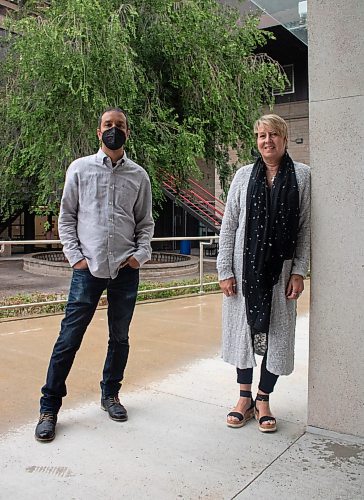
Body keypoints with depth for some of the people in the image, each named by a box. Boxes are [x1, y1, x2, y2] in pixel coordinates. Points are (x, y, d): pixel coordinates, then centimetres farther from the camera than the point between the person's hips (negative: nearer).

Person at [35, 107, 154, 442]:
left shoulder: (139, 176, 9)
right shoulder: (80, 168, 5)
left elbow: (146, 222, 12)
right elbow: (66, 217, 5)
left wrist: (140, 254, -2)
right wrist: (75, 256, -4)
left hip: (125, 270, 2)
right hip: (88, 268, -2)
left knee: (120, 337, 11)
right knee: (69, 338, -2)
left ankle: (110, 394, 31)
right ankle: (49, 407, 12)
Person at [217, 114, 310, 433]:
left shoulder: (302, 175, 2)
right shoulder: (244, 175, 4)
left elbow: (306, 227, 1)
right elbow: (228, 225, 3)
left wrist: (299, 271, -5)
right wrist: (224, 270, -3)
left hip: (281, 269, 0)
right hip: (245, 267, 1)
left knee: (277, 333, 6)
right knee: (243, 329, 7)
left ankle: (263, 400, 23)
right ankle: (245, 397, 25)